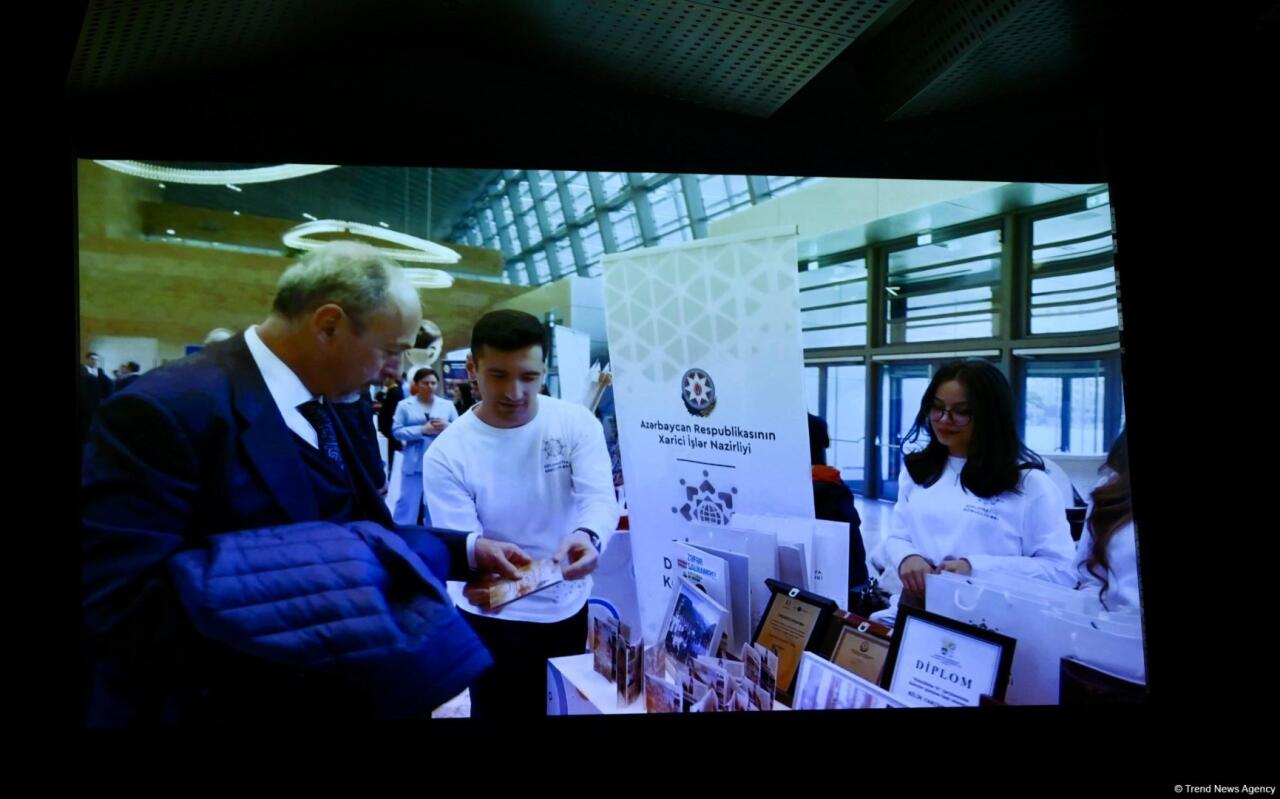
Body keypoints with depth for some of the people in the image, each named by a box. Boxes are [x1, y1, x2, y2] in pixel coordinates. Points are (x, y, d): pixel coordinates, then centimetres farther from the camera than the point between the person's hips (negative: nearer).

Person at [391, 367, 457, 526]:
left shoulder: (447, 405, 7)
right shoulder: (404, 405, 2)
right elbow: (396, 431, -6)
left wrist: (448, 427, -15)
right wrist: (422, 430, -16)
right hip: (414, 463, -2)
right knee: (409, 502, 2)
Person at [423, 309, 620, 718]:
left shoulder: (577, 422, -12)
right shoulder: (447, 453, -16)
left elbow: (600, 496, -21)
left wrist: (588, 537, -45)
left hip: (574, 607, 3)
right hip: (496, 618, -2)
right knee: (507, 709, 17)